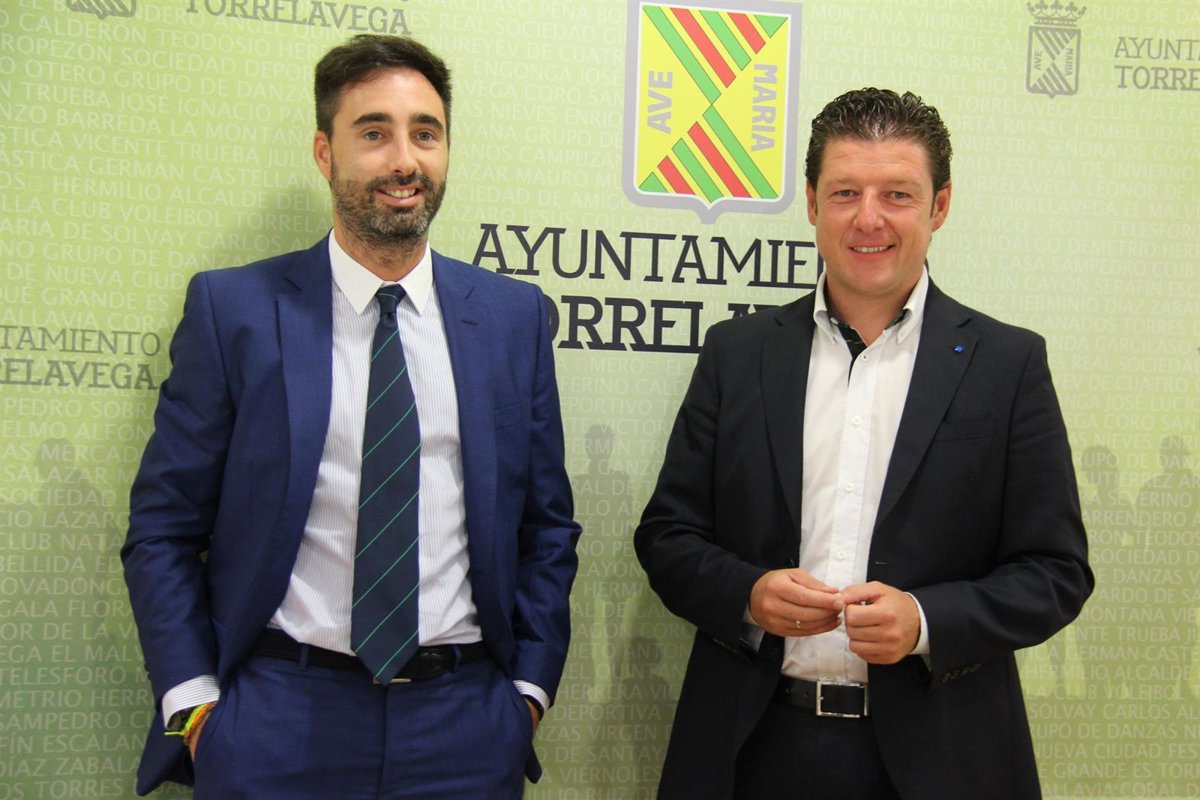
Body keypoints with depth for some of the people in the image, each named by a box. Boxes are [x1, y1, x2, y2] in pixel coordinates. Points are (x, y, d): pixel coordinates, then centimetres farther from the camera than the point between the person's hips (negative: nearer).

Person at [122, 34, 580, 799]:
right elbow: (163, 529, 0)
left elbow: (546, 525, 7)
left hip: (467, 727, 2)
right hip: (276, 721, -1)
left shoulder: (514, 315, 3)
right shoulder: (233, 308, -3)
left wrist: (528, 690, 1)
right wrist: (195, 706, -6)